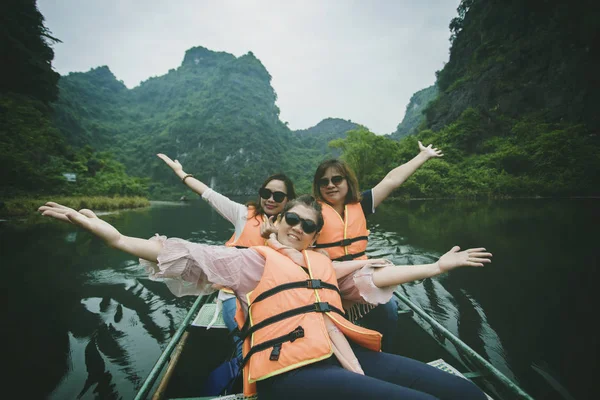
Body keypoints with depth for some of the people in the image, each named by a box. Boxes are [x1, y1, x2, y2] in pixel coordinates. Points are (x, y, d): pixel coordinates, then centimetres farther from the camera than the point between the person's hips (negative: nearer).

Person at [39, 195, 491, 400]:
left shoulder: (324, 264, 24)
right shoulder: (254, 259, 8)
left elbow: (374, 278, 28)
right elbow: (192, 258, -2)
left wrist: (438, 266, 31)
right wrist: (116, 237, -13)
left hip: (343, 356, 7)